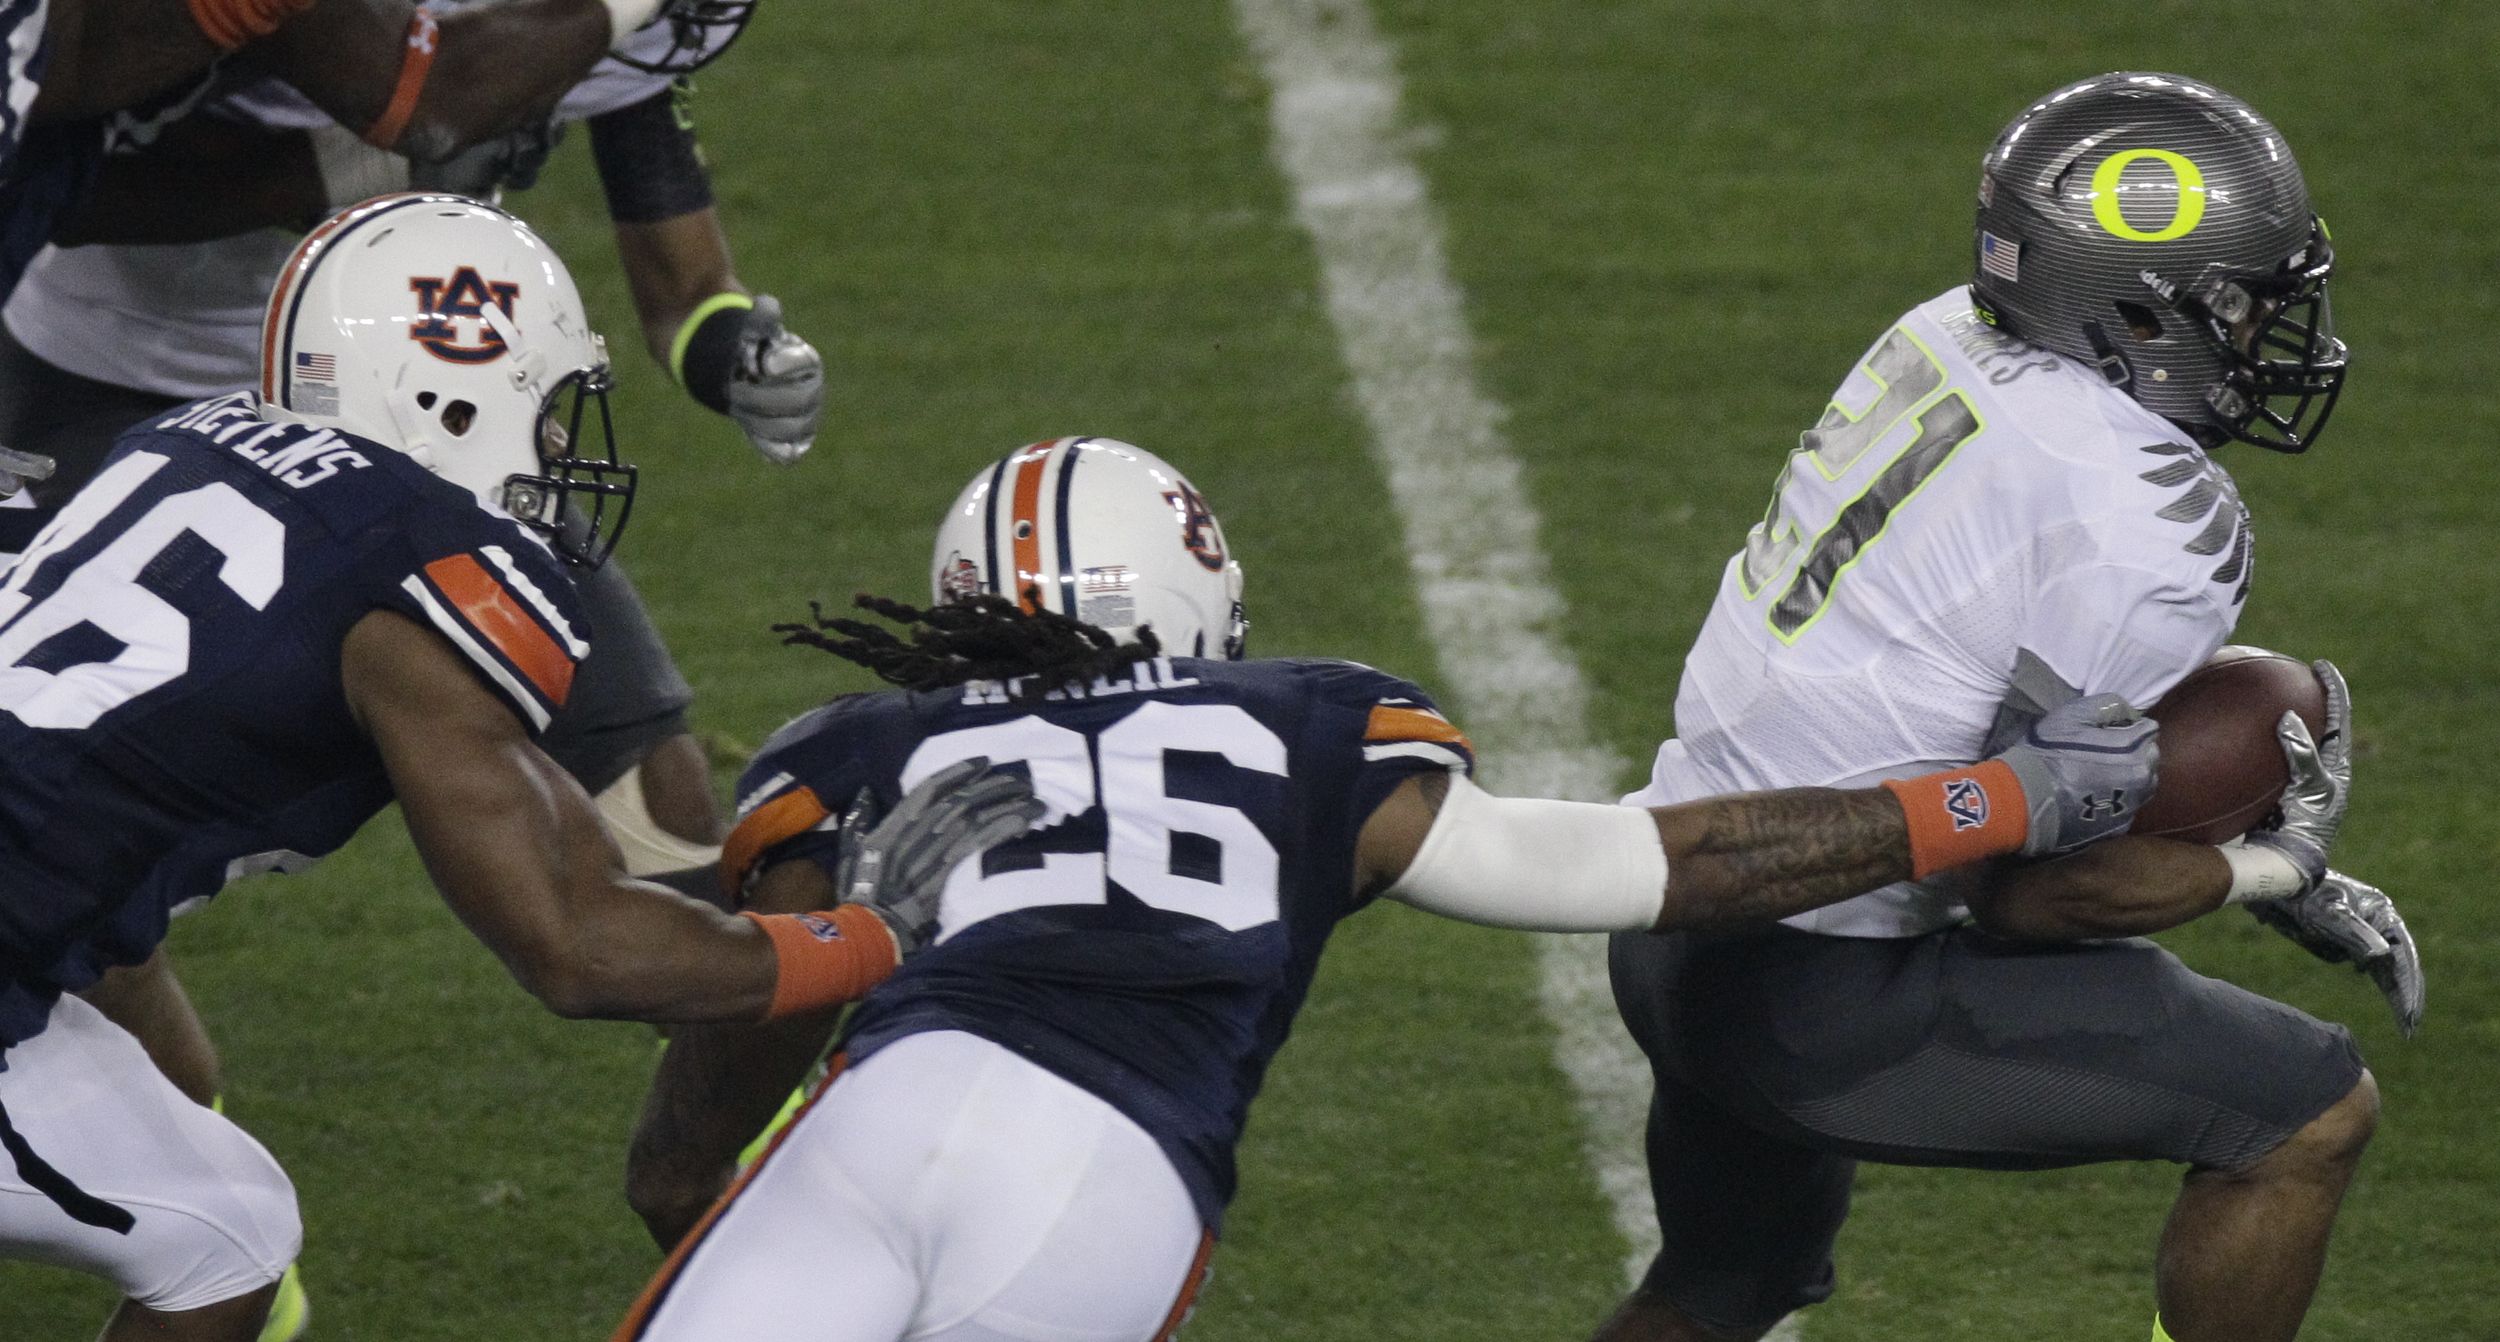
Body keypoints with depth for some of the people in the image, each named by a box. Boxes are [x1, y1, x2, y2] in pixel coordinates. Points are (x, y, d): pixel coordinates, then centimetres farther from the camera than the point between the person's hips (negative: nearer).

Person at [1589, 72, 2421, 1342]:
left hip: (1676, 938, 9)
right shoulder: (2150, 522, -20)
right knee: (2310, 1115, -1)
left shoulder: (1951, 343, 4)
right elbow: (2033, 890, -17)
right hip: (1819, 998, -9)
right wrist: (2276, 866, -3)